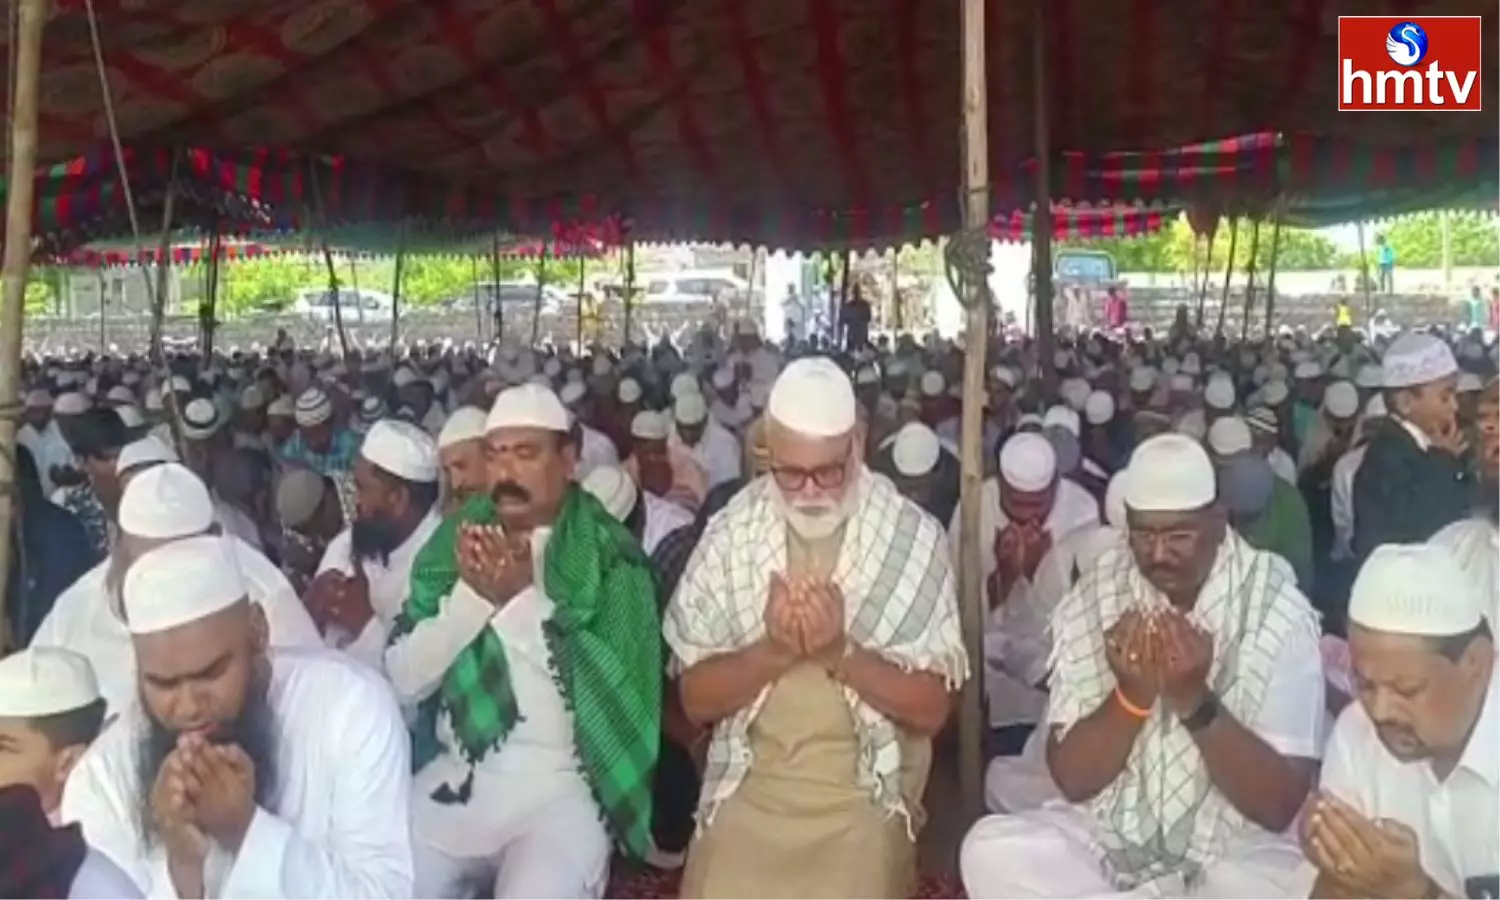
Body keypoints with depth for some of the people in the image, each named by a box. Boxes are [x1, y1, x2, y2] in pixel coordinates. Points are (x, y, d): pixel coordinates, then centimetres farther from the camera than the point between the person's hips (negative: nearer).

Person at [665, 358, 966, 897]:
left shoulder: (913, 536, -7)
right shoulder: (729, 532, -2)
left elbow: (932, 708, -6)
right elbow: (695, 699, -1)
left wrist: (842, 652, -21)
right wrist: (772, 650, -18)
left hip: (865, 795, -1)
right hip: (746, 789, 1)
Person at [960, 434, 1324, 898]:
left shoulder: (1277, 610, -12)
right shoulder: (1093, 597, -6)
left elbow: (1282, 806, -14)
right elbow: (1072, 780, -7)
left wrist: (1197, 702, -28)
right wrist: (1131, 695, -24)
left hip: (1234, 848, -2)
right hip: (1109, 834, 2)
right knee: (990, 850, -24)